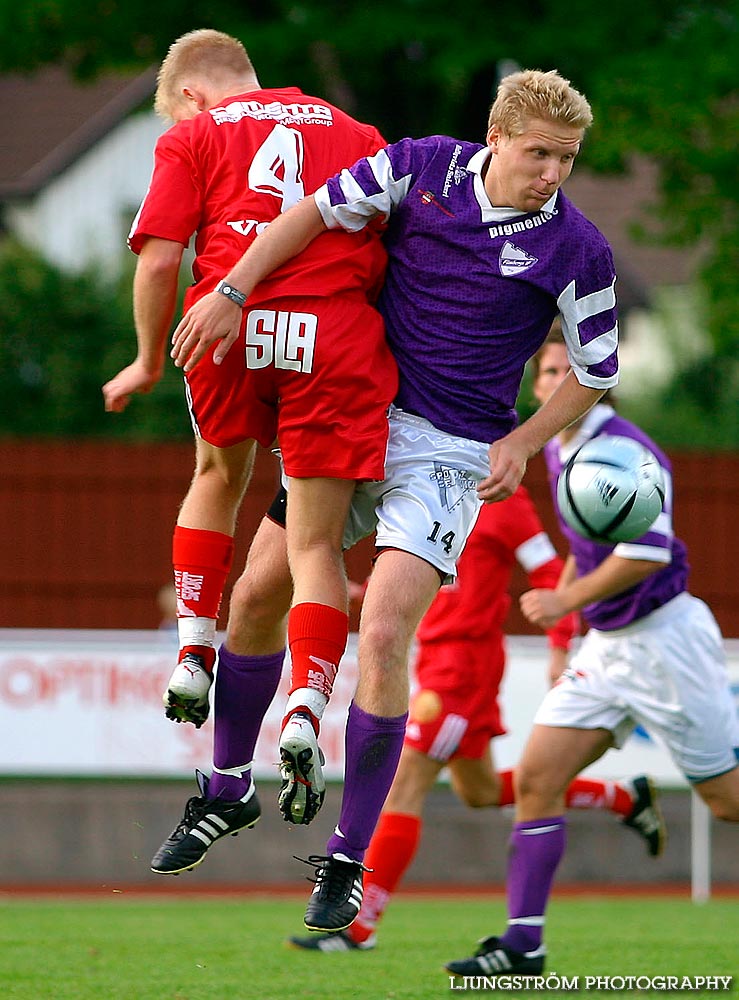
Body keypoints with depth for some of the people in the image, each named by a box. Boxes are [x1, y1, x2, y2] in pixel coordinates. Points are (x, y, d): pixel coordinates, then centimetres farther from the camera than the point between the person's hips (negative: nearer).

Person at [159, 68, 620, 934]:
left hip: (452, 452, -4)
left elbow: (594, 373, 2)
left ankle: (347, 863, -7)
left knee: (383, 640, -17)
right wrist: (232, 291, -12)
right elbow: (319, 212, -2)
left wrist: (522, 442, -8)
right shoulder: (425, 167, -5)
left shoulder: (577, 250, -9)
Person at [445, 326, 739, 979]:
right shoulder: (558, 451, 11)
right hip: (605, 647, 8)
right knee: (536, 779, -4)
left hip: (664, 638, -8)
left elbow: (646, 553, -22)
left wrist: (565, 600, -16)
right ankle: (523, 944, -5)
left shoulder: (624, 448, -17)